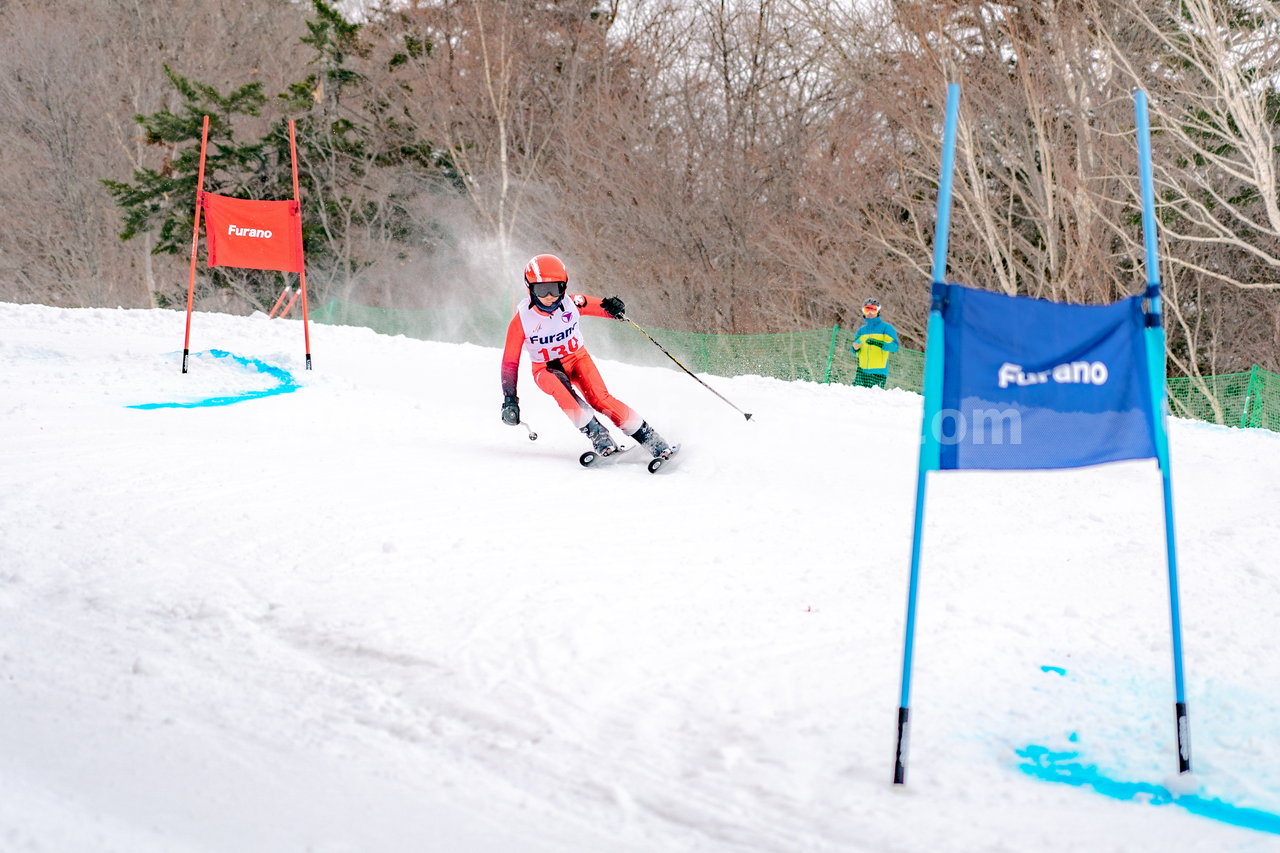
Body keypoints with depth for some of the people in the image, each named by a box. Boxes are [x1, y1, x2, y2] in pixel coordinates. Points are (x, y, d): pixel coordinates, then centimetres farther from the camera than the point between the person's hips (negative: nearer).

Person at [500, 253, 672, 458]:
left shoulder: (572, 303, -16)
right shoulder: (522, 320, -19)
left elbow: (600, 307, -2)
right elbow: (510, 361, -11)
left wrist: (613, 308, -27)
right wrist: (509, 399, -15)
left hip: (577, 358, 1)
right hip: (546, 369, -1)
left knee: (599, 398, -25)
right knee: (558, 386, -36)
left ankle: (650, 439, -21)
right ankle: (598, 436, -35)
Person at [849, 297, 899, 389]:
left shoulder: (886, 328, 1)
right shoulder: (861, 330, 17)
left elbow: (894, 347, -11)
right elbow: (854, 350, 23)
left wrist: (878, 343, -25)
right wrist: (855, 348, -2)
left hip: (878, 373, -4)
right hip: (862, 371, 4)